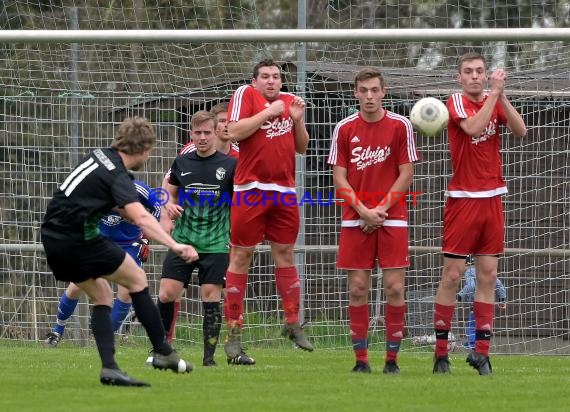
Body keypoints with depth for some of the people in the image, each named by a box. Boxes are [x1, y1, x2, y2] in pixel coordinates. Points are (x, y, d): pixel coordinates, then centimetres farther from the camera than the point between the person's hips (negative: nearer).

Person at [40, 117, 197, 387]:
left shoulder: (99, 155, 11)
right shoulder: (118, 176, -16)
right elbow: (140, 218, -32)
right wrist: (175, 245, -41)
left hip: (53, 238, 9)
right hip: (78, 238, -9)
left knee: (102, 296, 13)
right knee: (137, 279, 5)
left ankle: (109, 368, -1)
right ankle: (163, 352, 7)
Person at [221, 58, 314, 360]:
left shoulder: (290, 101, 14)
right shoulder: (246, 95, -1)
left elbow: (301, 147, 17)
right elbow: (233, 132, -15)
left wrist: (298, 120, 0)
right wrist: (268, 112, -14)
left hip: (284, 191, 5)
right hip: (251, 190, -5)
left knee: (285, 254, 9)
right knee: (241, 256, -2)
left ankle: (292, 323, 18)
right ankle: (233, 331, 1)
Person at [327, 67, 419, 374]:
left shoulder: (400, 126, 0)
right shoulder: (344, 129, 4)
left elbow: (406, 173, -1)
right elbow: (339, 176, 3)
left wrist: (380, 209, -10)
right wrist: (363, 210, -9)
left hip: (392, 217, -1)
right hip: (355, 219, 1)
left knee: (395, 287, -5)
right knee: (357, 288, -1)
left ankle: (392, 358, 2)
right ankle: (360, 358, 5)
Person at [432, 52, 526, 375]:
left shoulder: (495, 102, 9)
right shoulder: (456, 103, -4)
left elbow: (520, 131, -7)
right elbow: (473, 127, -24)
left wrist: (502, 96, -15)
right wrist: (494, 93, -21)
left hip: (492, 199, 4)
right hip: (463, 199, -4)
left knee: (488, 275, 3)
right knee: (453, 274, -5)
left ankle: (482, 351, 5)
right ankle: (441, 350, 0)